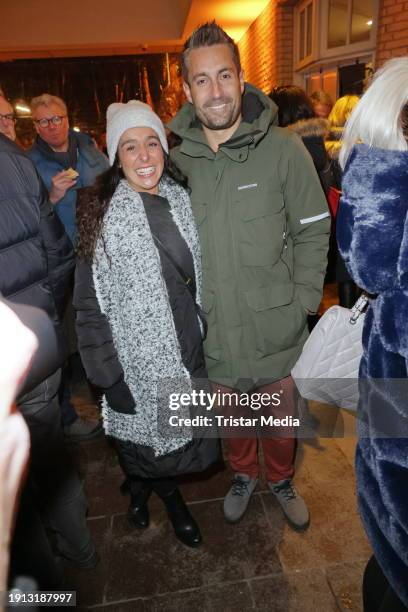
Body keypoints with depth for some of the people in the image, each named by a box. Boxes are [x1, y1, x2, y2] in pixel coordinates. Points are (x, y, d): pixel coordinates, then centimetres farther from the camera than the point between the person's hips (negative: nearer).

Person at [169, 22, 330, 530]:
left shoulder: (282, 149, -10)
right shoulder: (177, 159, -4)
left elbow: (313, 232, -5)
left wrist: (302, 303, -10)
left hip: (275, 327, -1)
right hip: (212, 332, 2)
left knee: (281, 413, 21)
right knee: (230, 413, 24)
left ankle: (281, 478, 52)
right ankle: (243, 474, 54)